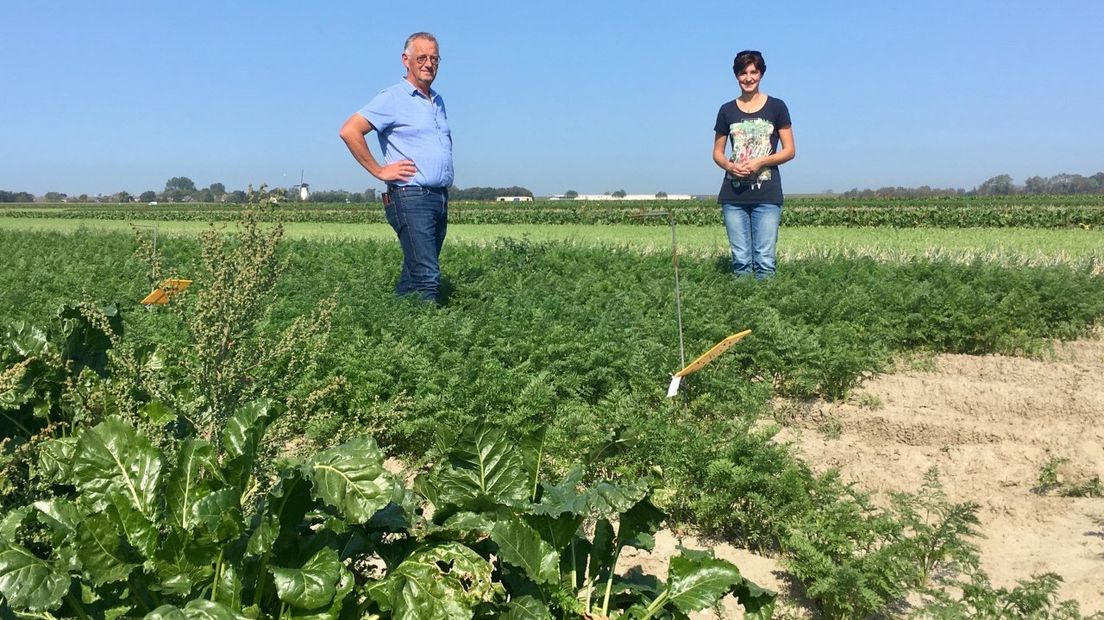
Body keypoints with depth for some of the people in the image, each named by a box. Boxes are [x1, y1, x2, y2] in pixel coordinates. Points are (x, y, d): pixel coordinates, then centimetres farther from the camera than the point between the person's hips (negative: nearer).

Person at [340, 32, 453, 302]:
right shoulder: (392, 99, -4)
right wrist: (379, 171, -11)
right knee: (427, 278, -14)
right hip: (410, 198, -8)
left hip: (440, 198, 8)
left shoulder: (438, 102, 20)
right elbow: (349, 130, -13)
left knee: (413, 275, 9)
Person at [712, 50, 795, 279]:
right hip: (733, 194, 2)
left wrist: (761, 161, -12)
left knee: (765, 258, -5)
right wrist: (729, 165, -8)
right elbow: (717, 152, 14)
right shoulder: (727, 110, 11)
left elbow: (790, 150, 4)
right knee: (740, 259, 3)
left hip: (767, 194, -2)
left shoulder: (776, 107, 5)